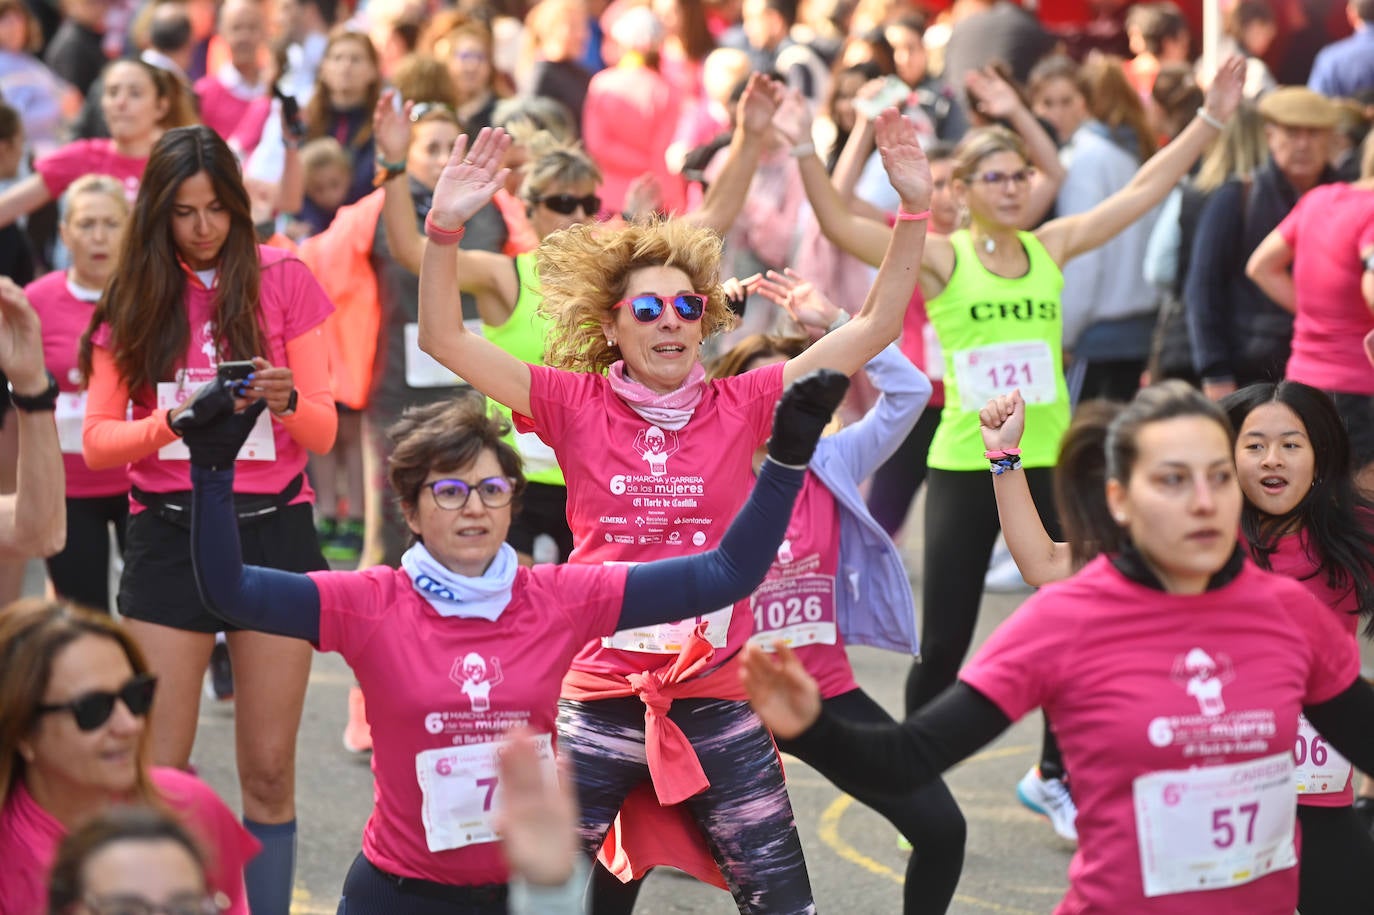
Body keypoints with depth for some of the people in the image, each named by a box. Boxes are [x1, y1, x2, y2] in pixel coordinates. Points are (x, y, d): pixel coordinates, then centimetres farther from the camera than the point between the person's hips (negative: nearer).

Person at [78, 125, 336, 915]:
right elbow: (98, 440, -1)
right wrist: (172, 422, -19)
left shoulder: (283, 280, 0)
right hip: (170, 531, 1)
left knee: (270, 773, 4)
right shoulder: (132, 302, 4)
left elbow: (324, 433, 1)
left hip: (273, 525, -1)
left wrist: (286, 401, -21)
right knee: (157, 774, -2)